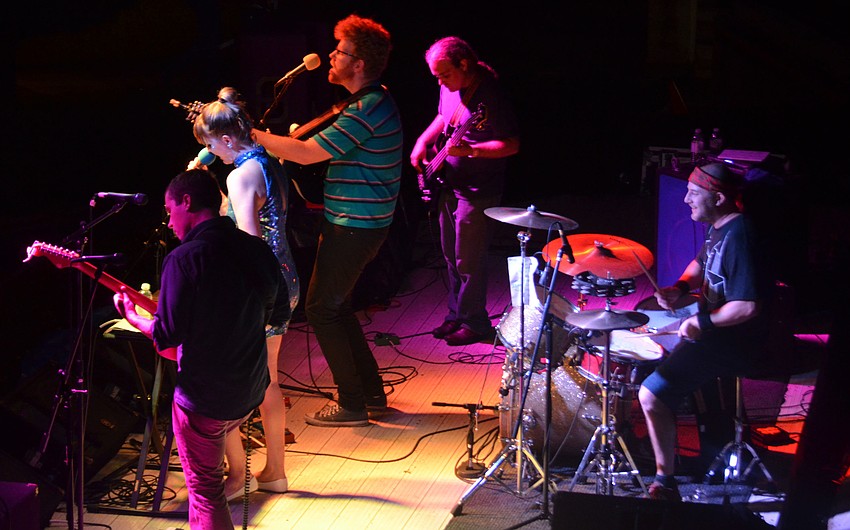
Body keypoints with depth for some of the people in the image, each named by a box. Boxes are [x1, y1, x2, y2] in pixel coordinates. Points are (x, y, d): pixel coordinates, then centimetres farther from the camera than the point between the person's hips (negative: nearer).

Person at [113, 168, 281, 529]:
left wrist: (130, 315, 0)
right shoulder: (258, 250, 0)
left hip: (203, 397, -7)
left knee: (206, 491, 6)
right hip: (251, 391, 7)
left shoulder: (184, 259, -20)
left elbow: (167, 335, -18)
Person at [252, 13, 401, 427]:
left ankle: (352, 404, 6)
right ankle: (371, 392, 25)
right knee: (335, 304, 18)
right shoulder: (374, 100, 11)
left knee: (321, 308, -2)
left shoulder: (367, 110, -22)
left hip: (353, 228, -10)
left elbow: (306, 153, -25)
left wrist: (251, 135, -20)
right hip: (358, 222, 10)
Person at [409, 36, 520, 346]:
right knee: (452, 258, 17)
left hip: (477, 192, -8)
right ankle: (456, 315, 30)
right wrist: (423, 141, 9)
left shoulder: (490, 96, -22)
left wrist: (469, 150, -32)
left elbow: (512, 145, -23)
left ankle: (475, 323, 12)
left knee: (468, 263, -1)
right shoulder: (450, 89, 4)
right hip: (449, 186, 8)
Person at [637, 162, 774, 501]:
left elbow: (748, 306, -31)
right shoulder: (719, 227, 6)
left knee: (651, 395, -21)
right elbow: (702, 264, 24)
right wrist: (680, 288, 4)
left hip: (732, 341, -11)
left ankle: (665, 486, -12)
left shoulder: (739, 236, -26)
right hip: (710, 324, 11)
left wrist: (700, 323, -20)